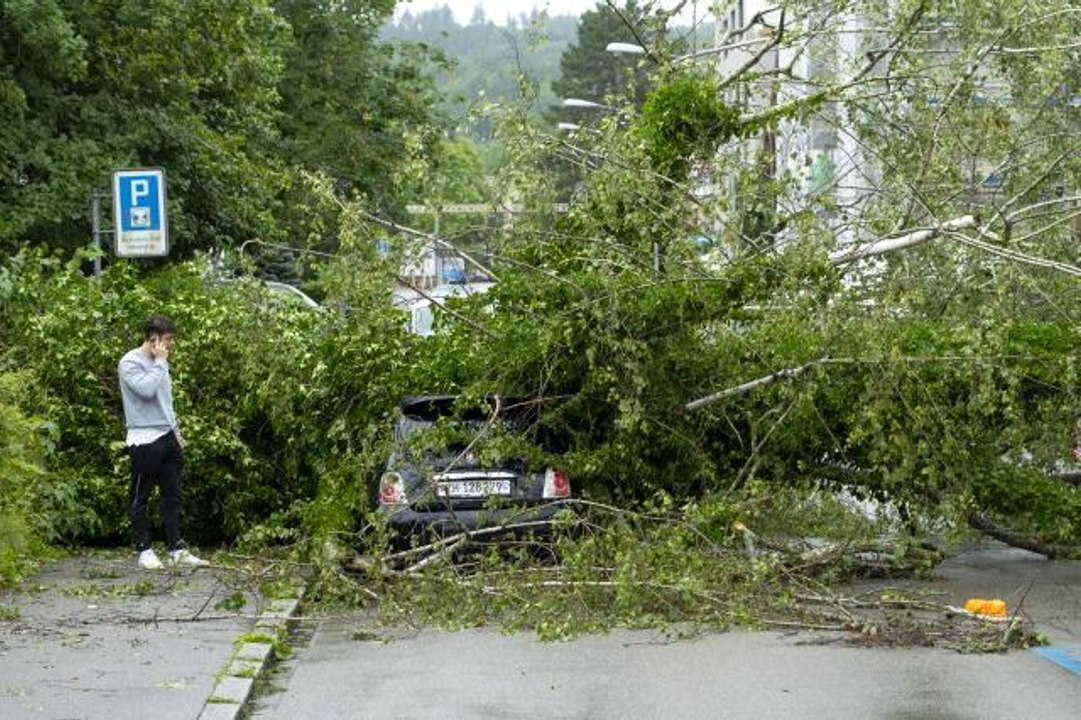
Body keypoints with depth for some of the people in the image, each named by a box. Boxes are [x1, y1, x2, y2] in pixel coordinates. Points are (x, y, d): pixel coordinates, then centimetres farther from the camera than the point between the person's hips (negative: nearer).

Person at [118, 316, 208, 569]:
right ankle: (144, 551, 6)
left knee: (172, 496, 7)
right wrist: (160, 362, -13)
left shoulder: (159, 362, 16)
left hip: (168, 437, 8)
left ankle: (177, 550, 9)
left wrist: (176, 431, 20)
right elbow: (147, 389, -25)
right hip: (145, 440, -8)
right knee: (140, 498, 1)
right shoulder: (130, 363, -9)